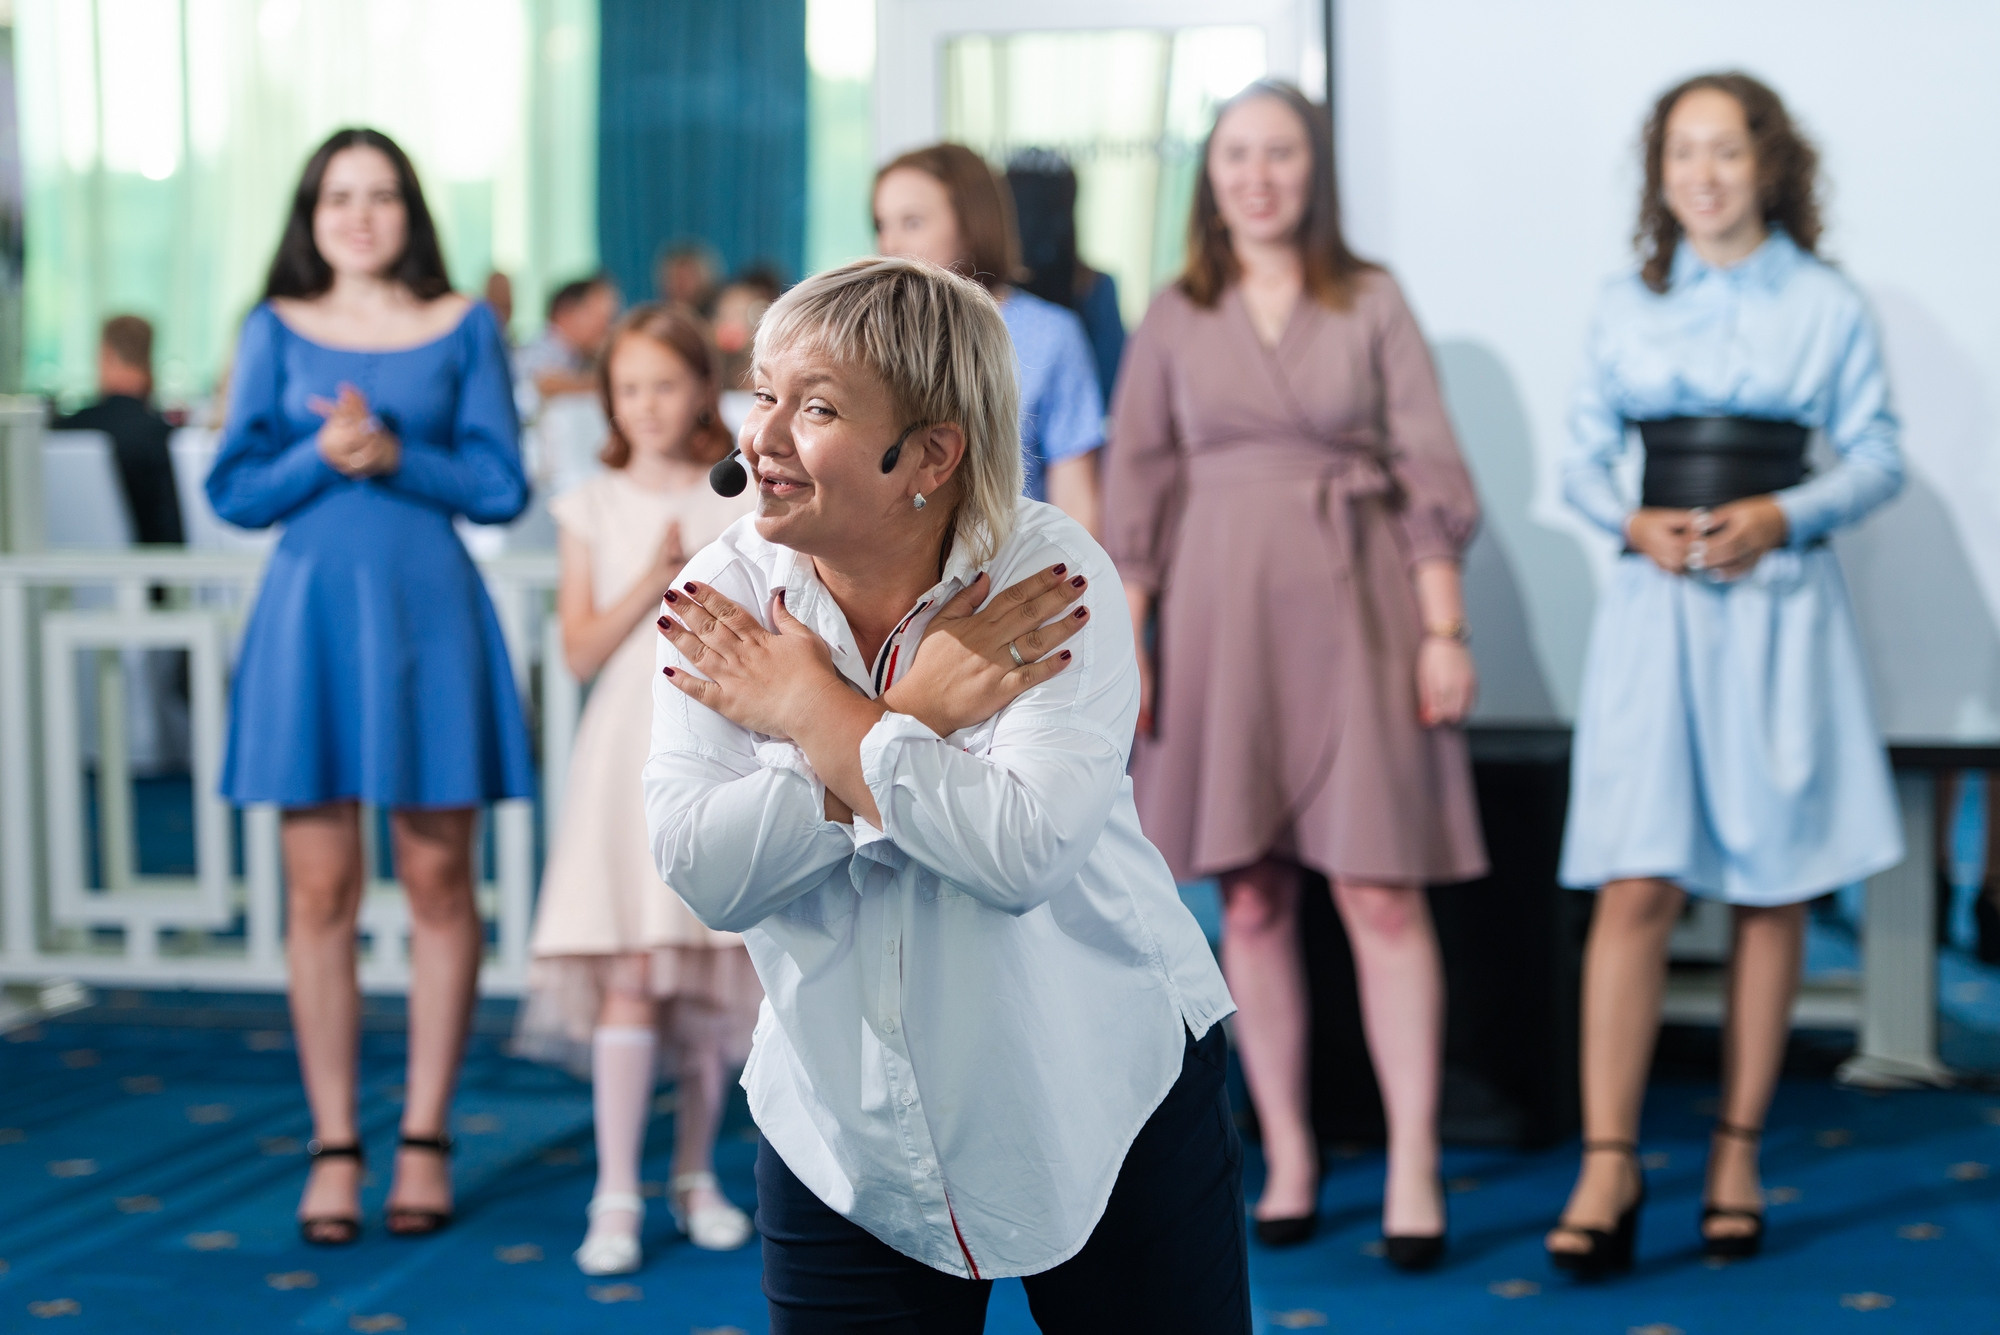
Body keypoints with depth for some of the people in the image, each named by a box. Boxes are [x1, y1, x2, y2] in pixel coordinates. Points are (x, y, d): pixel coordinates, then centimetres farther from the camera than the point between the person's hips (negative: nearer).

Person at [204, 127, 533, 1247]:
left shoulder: (464, 327, 6)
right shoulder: (278, 332, 8)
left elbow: (501, 485, 1)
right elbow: (234, 490, 4)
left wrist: (394, 456, -13)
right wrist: (322, 454, -13)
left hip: (428, 616, 0)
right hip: (312, 615, 0)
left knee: (439, 882, 1)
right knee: (320, 891, -1)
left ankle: (425, 1139, 10)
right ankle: (334, 1146, 7)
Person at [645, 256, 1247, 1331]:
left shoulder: (1049, 573, -15)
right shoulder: (721, 598, -6)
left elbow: (1023, 849, -27)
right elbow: (701, 871, -16)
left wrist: (809, 711, -20)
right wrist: (915, 715, -21)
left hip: (1107, 1113, -2)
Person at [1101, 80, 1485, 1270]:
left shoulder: (1373, 304, 4)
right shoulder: (1175, 321, 8)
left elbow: (1429, 471, 2)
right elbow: (1138, 490, 7)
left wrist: (1444, 628, -4)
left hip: (1353, 607, -2)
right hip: (1221, 611, 2)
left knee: (1382, 892, -7)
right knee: (1251, 899, 3)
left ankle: (1415, 1164, -4)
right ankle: (1288, 1153, 12)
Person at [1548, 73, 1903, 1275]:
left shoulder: (1827, 306, 4)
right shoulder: (1628, 309, 8)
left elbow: (1879, 455, 3)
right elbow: (1584, 457, 10)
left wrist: (1783, 516, -12)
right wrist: (1632, 522, -9)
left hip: (1780, 605, 0)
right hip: (1657, 603, 0)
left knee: (1771, 893, 4)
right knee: (1636, 888, -9)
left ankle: (1738, 1153, 14)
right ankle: (1610, 1165, -9)